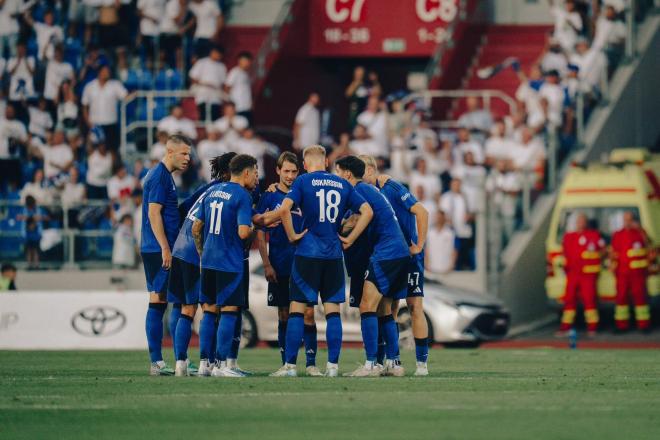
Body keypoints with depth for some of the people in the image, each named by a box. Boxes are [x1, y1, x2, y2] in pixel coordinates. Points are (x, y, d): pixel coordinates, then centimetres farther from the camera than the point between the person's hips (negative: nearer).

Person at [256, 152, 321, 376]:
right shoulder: (269, 197, 2)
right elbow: (260, 234, 2)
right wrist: (266, 264, -5)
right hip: (279, 268, 0)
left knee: (308, 313, -6)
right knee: (284, 315, 6)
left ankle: (311, 363, -6)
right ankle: (286, 363, 12)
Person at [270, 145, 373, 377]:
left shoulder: (303, 181, -3)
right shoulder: (342, 184, 9)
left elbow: (284, 209, -17)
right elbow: (367, 212, 6)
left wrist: (292, 235, -6)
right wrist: (349, 239, 8)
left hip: (307, 254, -3)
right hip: (334, 254, 3)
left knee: (297, 309, 0)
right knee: (332, 310, 6)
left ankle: (290, 365, -2)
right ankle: (333, 365, 4)